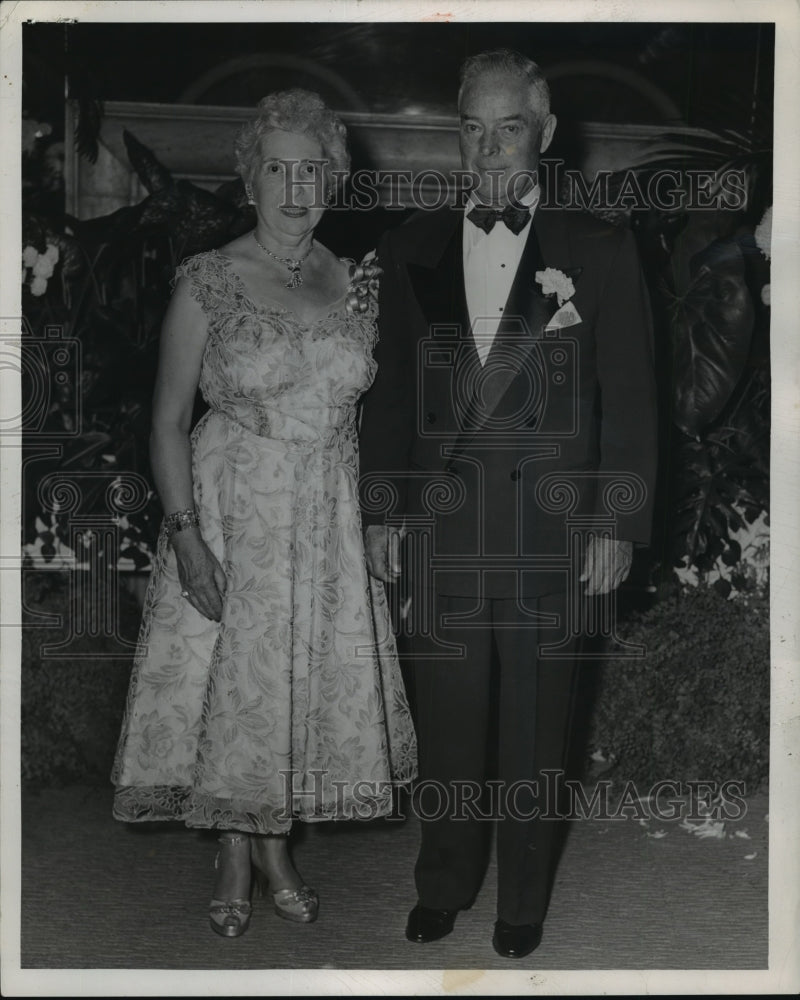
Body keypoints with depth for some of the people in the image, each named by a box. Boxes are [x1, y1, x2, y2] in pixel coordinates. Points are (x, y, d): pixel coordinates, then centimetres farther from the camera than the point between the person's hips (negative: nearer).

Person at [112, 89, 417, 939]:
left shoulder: (354, 282, 3)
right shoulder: (207, 283, -8)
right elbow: (168, 421, -9)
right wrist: (186, 534, -15)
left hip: (327, 518, 3)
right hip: (230, 514, -3)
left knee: (310, 678, 11)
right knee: (229, 682, 5)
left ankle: (275, 844, 31)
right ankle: (235, 853, 26)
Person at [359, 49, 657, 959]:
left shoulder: (598, 252, -1)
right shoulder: (411, 247, 6)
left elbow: (628, 401, -1)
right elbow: (389, 390, 9)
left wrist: (618, 525, -5)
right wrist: (381, 511, 5)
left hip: (550, 534, -2)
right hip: (439, 528, 2)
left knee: (535, 732, 10)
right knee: (446, 725, 11)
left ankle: (523, 899, 27)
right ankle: (443, 885, 30)